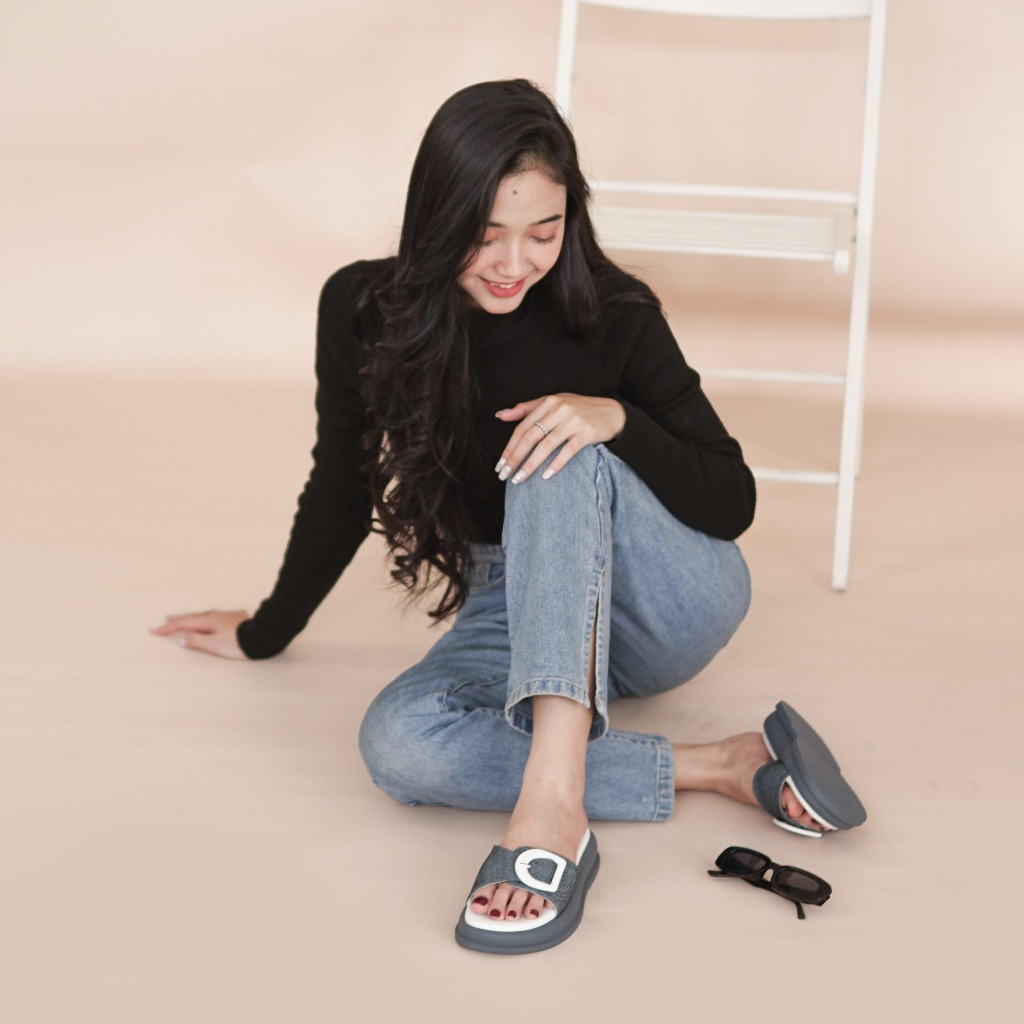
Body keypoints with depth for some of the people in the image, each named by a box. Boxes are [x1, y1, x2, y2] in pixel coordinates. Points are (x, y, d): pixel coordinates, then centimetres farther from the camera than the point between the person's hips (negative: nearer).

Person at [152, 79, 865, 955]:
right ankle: (719, 767, -28)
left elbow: (733, 505, -13)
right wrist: (267, 632, 16)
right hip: (524, 612, 2)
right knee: (398, 743, -30)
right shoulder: (367, 312, -11)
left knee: (557, 455, -34)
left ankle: (554, 800, -51)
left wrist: (617, 417, -30)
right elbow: (341, 491, 5)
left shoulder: (613, 316, -17)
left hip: (669, 604, -2)